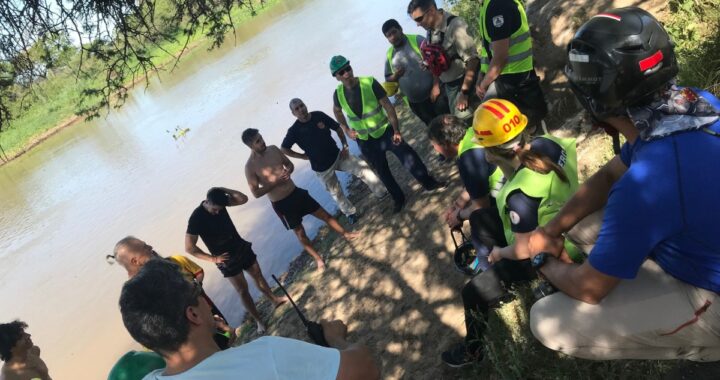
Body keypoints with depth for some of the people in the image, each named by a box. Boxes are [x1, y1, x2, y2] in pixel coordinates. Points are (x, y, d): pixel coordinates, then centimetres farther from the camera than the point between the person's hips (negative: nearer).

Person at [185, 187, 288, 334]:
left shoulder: (220, 202, -9)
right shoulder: (196, 218, -23)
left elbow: (243, 199, -13)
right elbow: (189, 248, -20)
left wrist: (223, 190, -22)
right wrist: (213, 258, -19)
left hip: (241, 247, 5)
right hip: (227, 259, -5)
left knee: (258, 275, 18)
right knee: (243, 290, 2)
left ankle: (275, 299, 39)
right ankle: (259, 321, 16)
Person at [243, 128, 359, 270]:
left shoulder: (273, 149, -3)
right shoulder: (250, 167, -17)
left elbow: (290, 164, 10)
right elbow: (256, 193, -17)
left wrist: (288, 171, -14)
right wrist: (276, 181, -22)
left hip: (296, 192, 4)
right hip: (281, 204, -4)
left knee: (324, 214, 11)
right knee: (300, 232, 12)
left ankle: (346, 234, 31)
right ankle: (318, 258, 31)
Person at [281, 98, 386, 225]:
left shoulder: (319, 115, -7)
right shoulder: (294, 131, -14)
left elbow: (338, 128, 5)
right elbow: (283, 149, -2)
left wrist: (345, 146, -5)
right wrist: (303, 156, -5)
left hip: (337, 155, 2)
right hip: (321, 167, -2)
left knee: (362, 167, -12)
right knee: (336, 192, 11)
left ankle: (382, 193, 4)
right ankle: (350, 213, 35)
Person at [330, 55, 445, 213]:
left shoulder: (369, 83, -19)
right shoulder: (338, 93, -9)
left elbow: (388, 107, -15)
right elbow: (337, 111, 14)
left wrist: (396, 131, -18)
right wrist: (346, 130, 4)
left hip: (385, 131, -3)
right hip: (365, 141, 3)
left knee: (410, 157, -3)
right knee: (382, 171, 13)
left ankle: (429, 183, 20)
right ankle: (398, 199, 32)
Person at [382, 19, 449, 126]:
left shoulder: (417, 40, -6)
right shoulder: (389, 55, 5)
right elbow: (388, 79, 13)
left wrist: (436, 86, -18)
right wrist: (395, 76, -11)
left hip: (433, 93, -3)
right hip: (415, 101, 4)